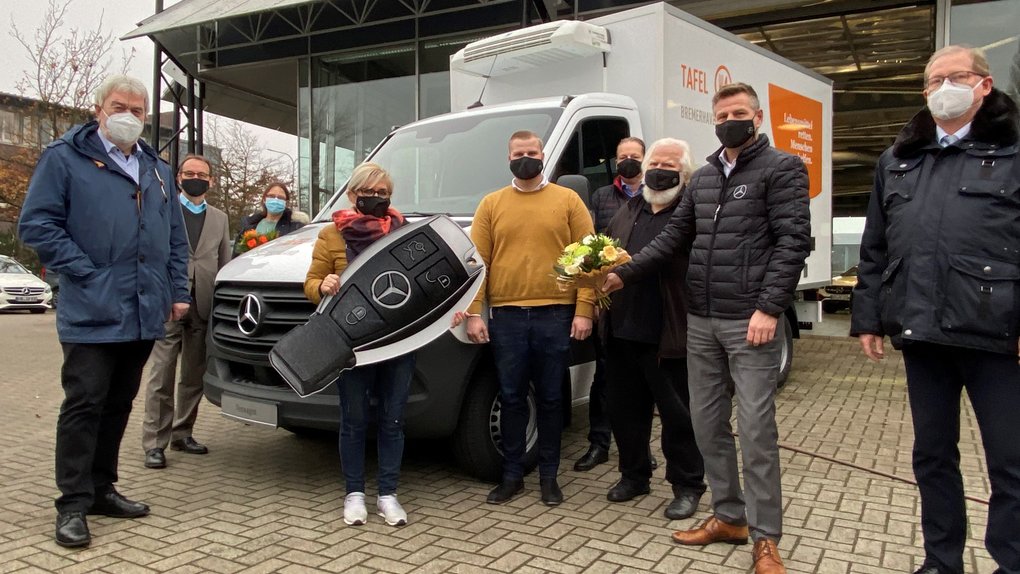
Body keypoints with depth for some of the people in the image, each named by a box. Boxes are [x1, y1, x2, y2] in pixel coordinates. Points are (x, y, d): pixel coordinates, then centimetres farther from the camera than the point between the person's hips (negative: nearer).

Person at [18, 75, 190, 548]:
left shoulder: (158, 171, 17)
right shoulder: (65, 157, -1)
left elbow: (177, 239, 20)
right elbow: (37, 224, -8)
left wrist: (178, 291, 11)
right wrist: (86, 273, -14)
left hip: (145, 315, 6)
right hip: (92, 314, -6)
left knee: (119, 404, 13)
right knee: (84, 405, -4)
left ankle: (101, 489, 25)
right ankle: (73, 505, 4)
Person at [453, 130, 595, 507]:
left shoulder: (568, 201, 6)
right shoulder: (491, 204, 10)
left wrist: (584, 310, -8)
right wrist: (473, 313, -4)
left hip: (555, 316, -1)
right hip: (506, 317, 1)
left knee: (550, 399, 9)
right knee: (512, 398, 9)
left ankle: (549, 476, 22)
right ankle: (512, 475, 22)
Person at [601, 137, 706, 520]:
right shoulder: (630, 211, 17)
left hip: (668, 336, -7)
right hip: (621, 331, 7)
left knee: (678, 415, 5)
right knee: (624, 410, 17)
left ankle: (687, 486, 21)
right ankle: (633, 475, 34)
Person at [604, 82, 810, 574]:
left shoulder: (781, 169, -1)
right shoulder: (702, 179, 17)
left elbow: (793, 242, -10)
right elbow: (673, 237, 16)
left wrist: (769, 308, -19)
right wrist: (624, 274, 7)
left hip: (749, 321, -6)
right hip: (701, 321, 7)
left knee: (756, 429, -3)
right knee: (707, 424, 11)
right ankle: (728, 516, 26)